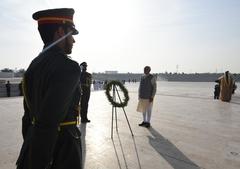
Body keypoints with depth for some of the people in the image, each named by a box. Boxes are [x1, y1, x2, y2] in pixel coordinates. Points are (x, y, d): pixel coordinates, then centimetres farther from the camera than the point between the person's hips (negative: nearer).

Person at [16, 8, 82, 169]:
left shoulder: (34, 64, 5)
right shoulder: (67, 67, -23)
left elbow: (28, 114, 10)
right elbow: (47, 122, -30)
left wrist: (29, 145, 19)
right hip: (59, 148, -8)